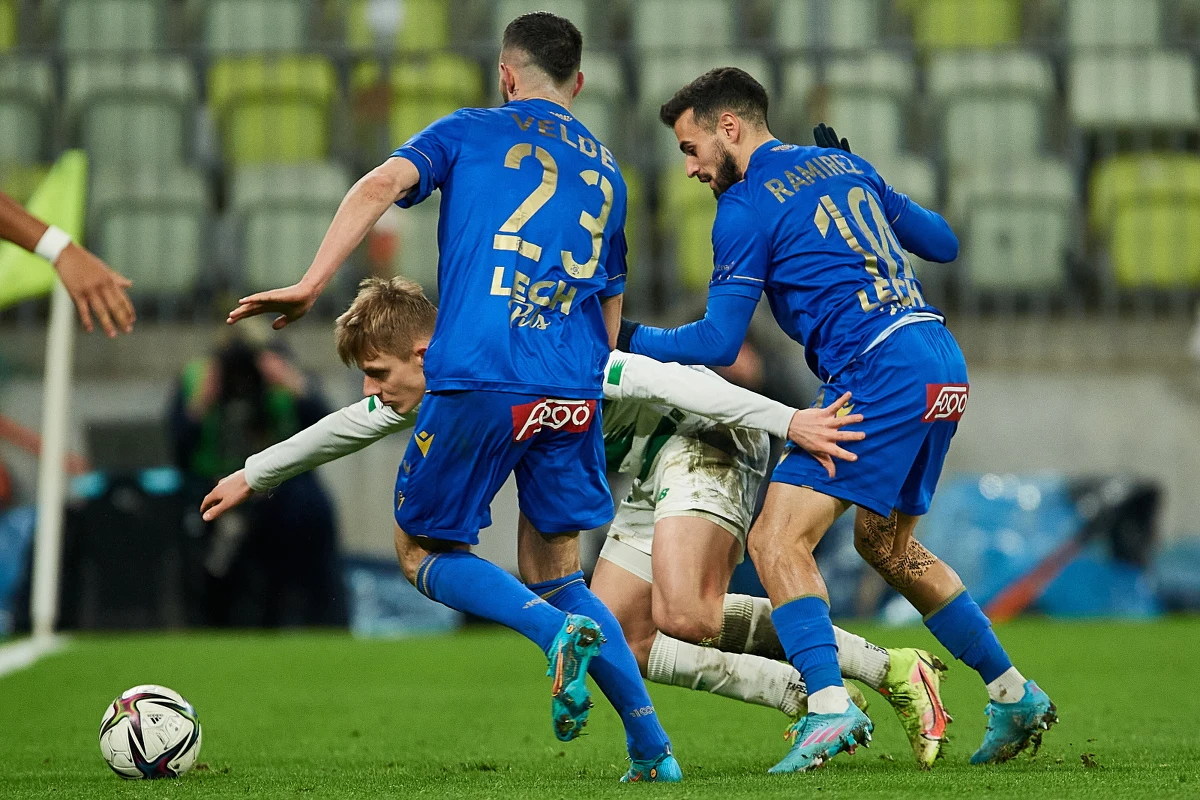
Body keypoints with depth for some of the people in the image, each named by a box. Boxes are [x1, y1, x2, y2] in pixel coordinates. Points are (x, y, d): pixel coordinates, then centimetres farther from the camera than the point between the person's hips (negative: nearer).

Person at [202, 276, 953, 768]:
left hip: (703, 438, -10)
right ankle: (809, 698, 3)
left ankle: (888, 670, -20)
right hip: (651, 473, 10)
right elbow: (350, 426, 21)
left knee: (683, 616, -30)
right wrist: (253, 475, 33)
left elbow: (652, 377, -32)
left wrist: (787, 419, -36)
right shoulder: (435, 391, 1)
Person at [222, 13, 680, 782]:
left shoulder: (472, 131, 11)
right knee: (555, 577, 17)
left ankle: (558, 632, -14)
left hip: (478, 378, -4)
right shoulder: (606, 170, 23)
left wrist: (311, 284, -11)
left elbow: (383, 184, -8)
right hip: (573, 393, 4)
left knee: (424, 550, 13)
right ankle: (654, 752, 6)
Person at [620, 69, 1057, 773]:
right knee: (886, 543, 24)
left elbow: (718, 343, -3)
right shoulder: (845, 165, 20)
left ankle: (830, 707, -28)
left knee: (778, 539, -12)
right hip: (944, 364, 9)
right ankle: (1014, 695, 28)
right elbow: (944, 243, 27)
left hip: (882, 373, -9)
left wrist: (629, 339, 11)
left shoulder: (747, 206, -2)